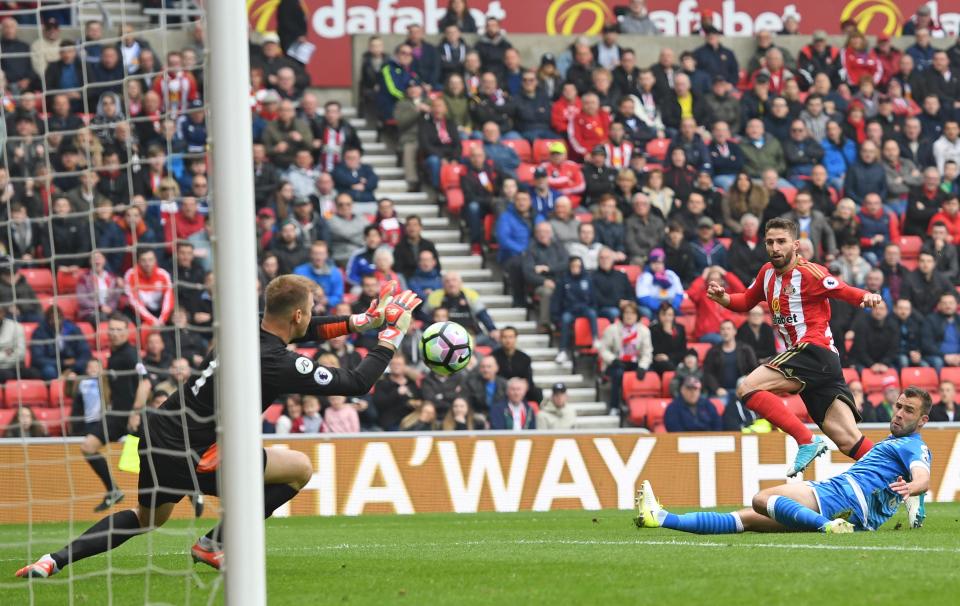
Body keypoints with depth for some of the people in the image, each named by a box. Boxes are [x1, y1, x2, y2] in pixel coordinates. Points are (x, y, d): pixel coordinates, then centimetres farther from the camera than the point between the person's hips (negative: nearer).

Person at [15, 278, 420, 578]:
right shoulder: (279, 365, -20)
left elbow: (305, 330, 23)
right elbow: (356, 383, -10)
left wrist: (363, 321, 18)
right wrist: (392, 337, 1)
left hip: (159, 432, 8)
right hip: (188, 456, -8)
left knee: (148, 518, 34)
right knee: (300, 469, 5)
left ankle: (55, 561, 20)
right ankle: (215, 545, 10)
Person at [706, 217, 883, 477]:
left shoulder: (808, 273, -8)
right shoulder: (767, 273, 16)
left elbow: (845, 292, -15)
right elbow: (747, 301, 30)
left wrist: (866, 297, -36)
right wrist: (723, 298, 10)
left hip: (814, 351, -8)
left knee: (747, 389, -18)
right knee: (849, 441, -1)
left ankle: (807, 442, -20)